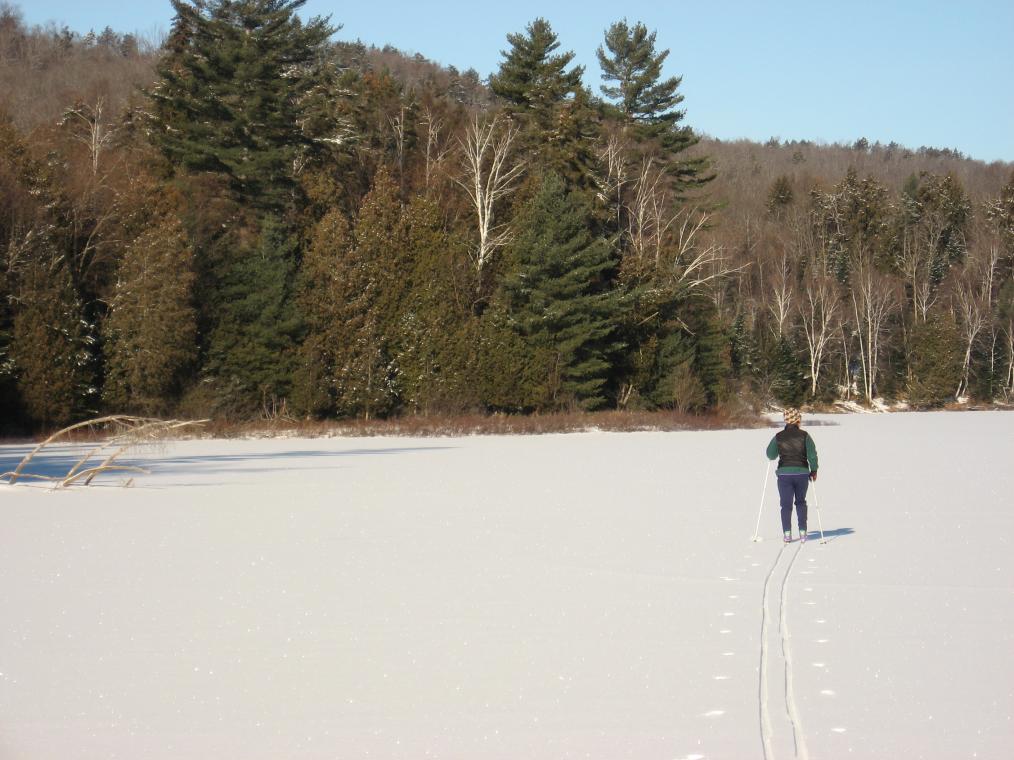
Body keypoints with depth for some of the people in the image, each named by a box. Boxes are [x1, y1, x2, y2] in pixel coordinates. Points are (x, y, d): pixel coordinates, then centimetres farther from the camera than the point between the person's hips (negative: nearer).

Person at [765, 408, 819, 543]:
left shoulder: (779, 436, -2)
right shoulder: (804, 435, -3)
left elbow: (770, 454, 3)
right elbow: (812, 454, -5)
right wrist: (814, 470, 7)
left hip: (784, 473, -1)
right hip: (802, 472, 1)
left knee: (786, 504, 5)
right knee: (801, 502, 18)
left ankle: (787, 533, -6)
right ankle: (802, 532, 11)